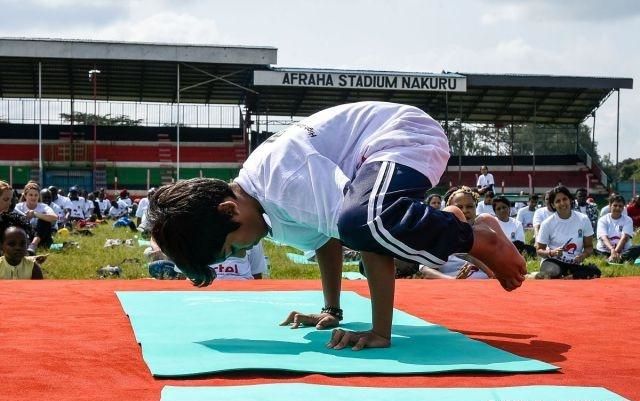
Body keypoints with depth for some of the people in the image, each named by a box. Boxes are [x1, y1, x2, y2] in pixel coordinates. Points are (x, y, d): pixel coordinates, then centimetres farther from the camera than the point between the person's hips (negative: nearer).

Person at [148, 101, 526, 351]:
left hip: (410, 136, -10)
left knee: (360, 220, -36)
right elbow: (325, 237, 18)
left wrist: (381, 331, -32)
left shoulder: (283, 178, -29)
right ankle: (448, 221, 35)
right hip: (383, 151, 10)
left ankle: (477, 239, -13)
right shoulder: (263, 197, 3)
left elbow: (364, 227, -34)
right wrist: (332, 311, 20)